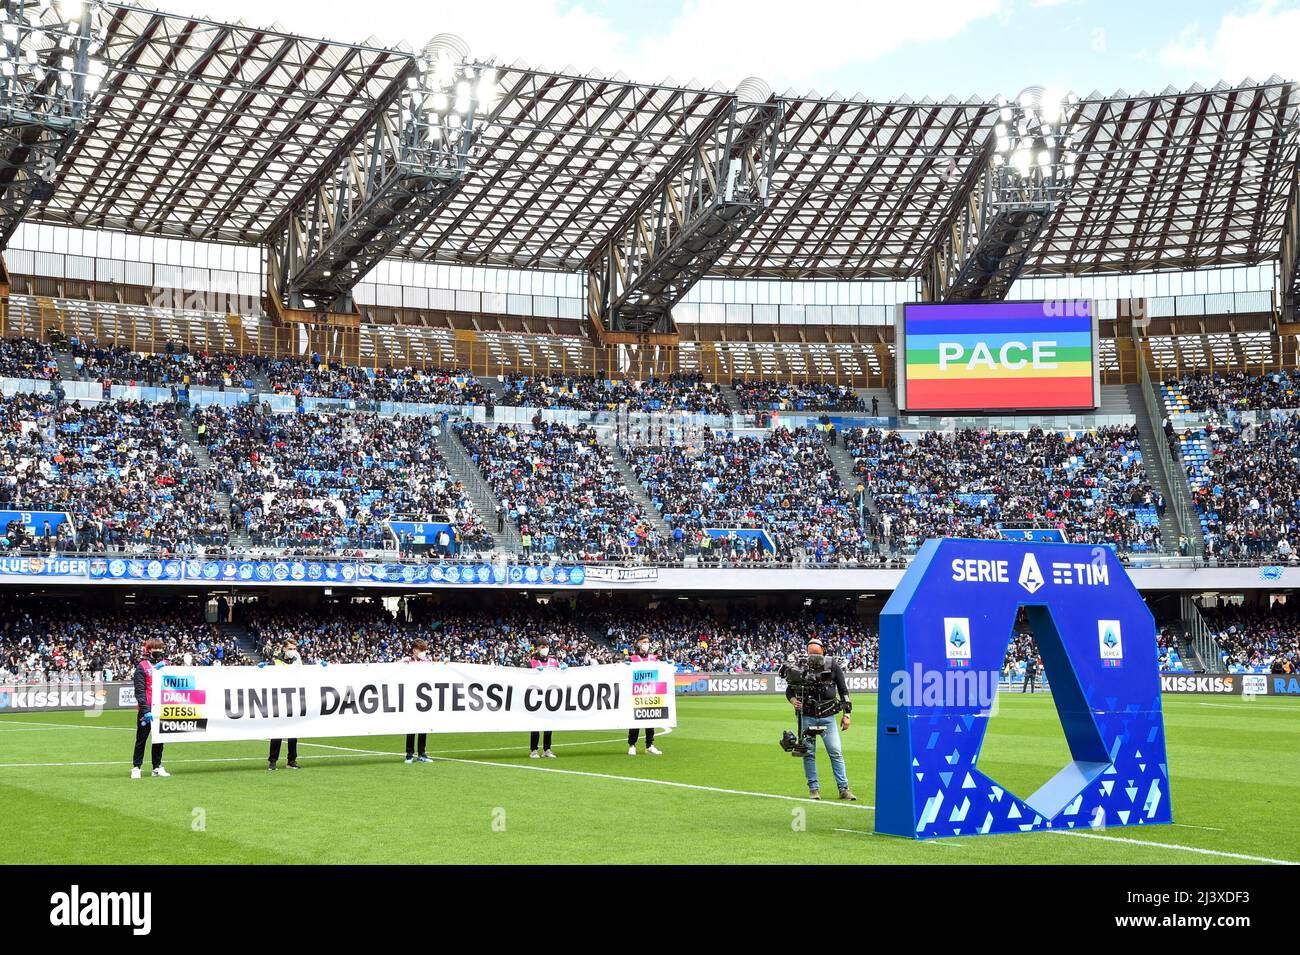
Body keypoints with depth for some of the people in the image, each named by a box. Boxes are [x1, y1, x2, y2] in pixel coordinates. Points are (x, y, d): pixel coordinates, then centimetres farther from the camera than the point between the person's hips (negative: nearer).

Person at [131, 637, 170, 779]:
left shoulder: (164, 665, 12)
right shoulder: (142, 667, -3)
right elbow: (139, 691, -8)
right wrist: (145, 710, -16)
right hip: (146, 710, -5)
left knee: (159, 739, 10)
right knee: (141, 739, 1)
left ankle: (157, 767, 17)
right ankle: (136, 767, 7)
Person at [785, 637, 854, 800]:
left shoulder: (833, 666, 1)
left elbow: (843, 690, 8)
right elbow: (789, 689, 9)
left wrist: (847, 714, 4)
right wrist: (793, 700, -13)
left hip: (828, 717, 0)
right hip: (807, 717, 0)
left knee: (836, 752, -4)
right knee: (808, 753, 1)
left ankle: (844, 788, 0)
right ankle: (814, 788, 10)